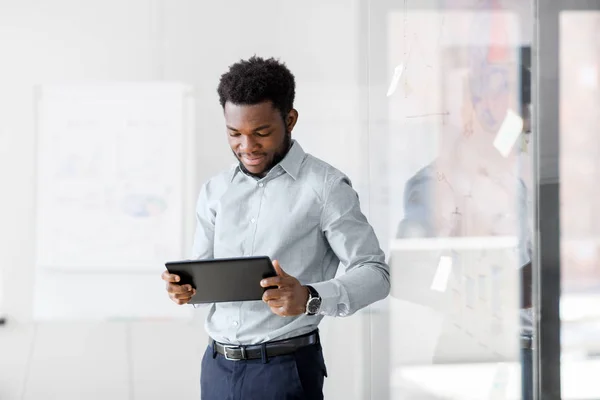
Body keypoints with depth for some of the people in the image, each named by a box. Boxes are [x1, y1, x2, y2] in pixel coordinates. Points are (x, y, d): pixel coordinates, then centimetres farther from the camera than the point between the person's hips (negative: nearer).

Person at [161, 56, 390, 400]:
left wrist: (311, 297, -28)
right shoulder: (215, 191, 9)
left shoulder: (325, 186, -7)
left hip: (284, 369, -5)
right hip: (217, 367, 5)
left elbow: (375, 272, -11)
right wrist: (185, 287, -11)